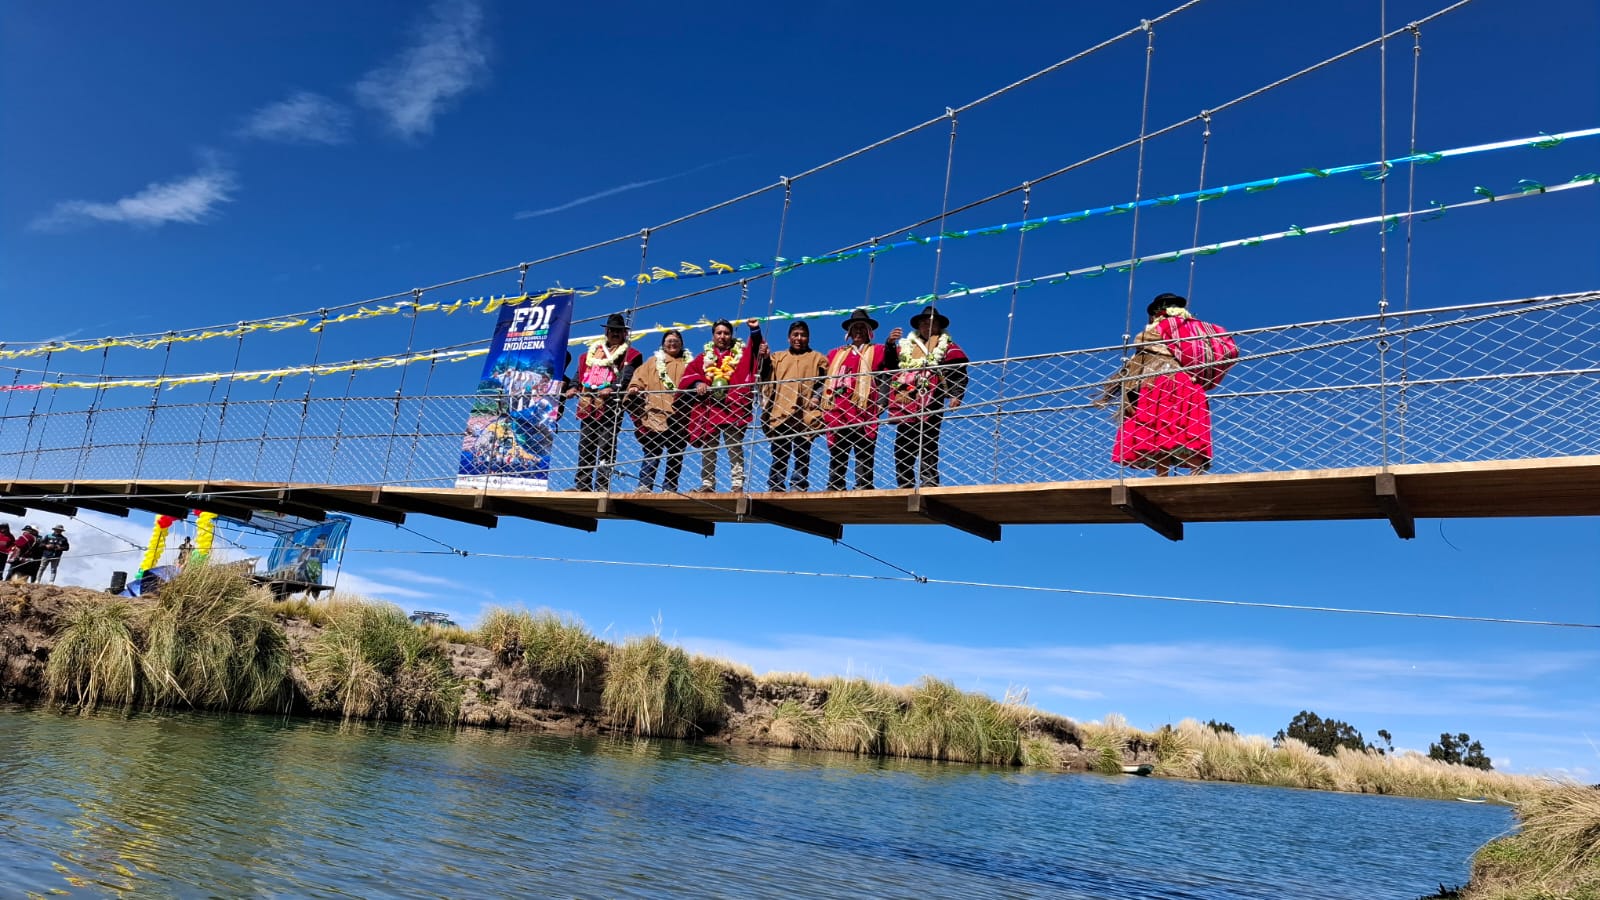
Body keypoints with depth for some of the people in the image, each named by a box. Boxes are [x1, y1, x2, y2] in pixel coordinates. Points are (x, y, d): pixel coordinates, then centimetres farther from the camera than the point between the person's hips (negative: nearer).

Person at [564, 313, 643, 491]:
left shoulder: (629, 354, 8)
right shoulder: (593, 351, 24)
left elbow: (626, 376, -8)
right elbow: (580, 371, 18)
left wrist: (612, 388, -26)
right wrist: (573, 386, -1)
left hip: (610, 405, -5)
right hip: (588, 405, 6)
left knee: (605, 447, -9)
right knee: (585, 446, 6)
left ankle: (602, 485, -9)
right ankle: (583, 484, 10)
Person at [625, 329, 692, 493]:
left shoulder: (688, 364, 20)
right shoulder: (653, 361, 18)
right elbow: (640, 377, 9)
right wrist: (635, 387, -10)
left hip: (678, 416, 1)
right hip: (656, 414, -1)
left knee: (676, 453, 1)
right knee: (652, 450, -9)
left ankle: (670, 487, 7)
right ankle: (645, 485, -9)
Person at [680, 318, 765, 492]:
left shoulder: (742, 353, 11)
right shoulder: (704, 357, 15)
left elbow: (757, 349, -7)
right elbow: (689, 372, 4)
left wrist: (755, 331, -23)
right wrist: (697, 383, -17)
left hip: (733, 408, -3)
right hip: (709, 409, 3)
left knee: (735, 448, -4)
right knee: (707, 449, 7)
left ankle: (738, 483, -4)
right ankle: (707, 483, 13)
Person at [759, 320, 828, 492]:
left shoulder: (818, 359, 15)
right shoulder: (777, 357, 23)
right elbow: (766, 378, 13)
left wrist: (817, 397, -9)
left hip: (805, 415, -2)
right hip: (780, 413, 2)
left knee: (802, 455, -4)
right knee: (779, 455, 1)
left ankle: (799, 487, -2)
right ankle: (775, 488, 3)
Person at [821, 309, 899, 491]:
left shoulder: (877, 351, 13)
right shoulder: (836, 353, 24)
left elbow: (891, 365, -7)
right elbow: (823, 378, 25)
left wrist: (890, 345, -25)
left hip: (863, 413, -4)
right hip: (837, 414, 4)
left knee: (863, 456, -7)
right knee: (836, 458, 6)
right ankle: (833, 490, 9)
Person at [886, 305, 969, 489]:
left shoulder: (946, 346, 12)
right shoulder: (905, 345, 24)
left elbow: (959, 373, 1)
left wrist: (956, 395, -14)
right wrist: (890, 344, 5)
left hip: (929, 406, -5)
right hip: (905, 405, 5)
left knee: (927, 447, -11)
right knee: (902, 449, 3)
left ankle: (929, 484, -14)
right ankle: (905, 486, 6)